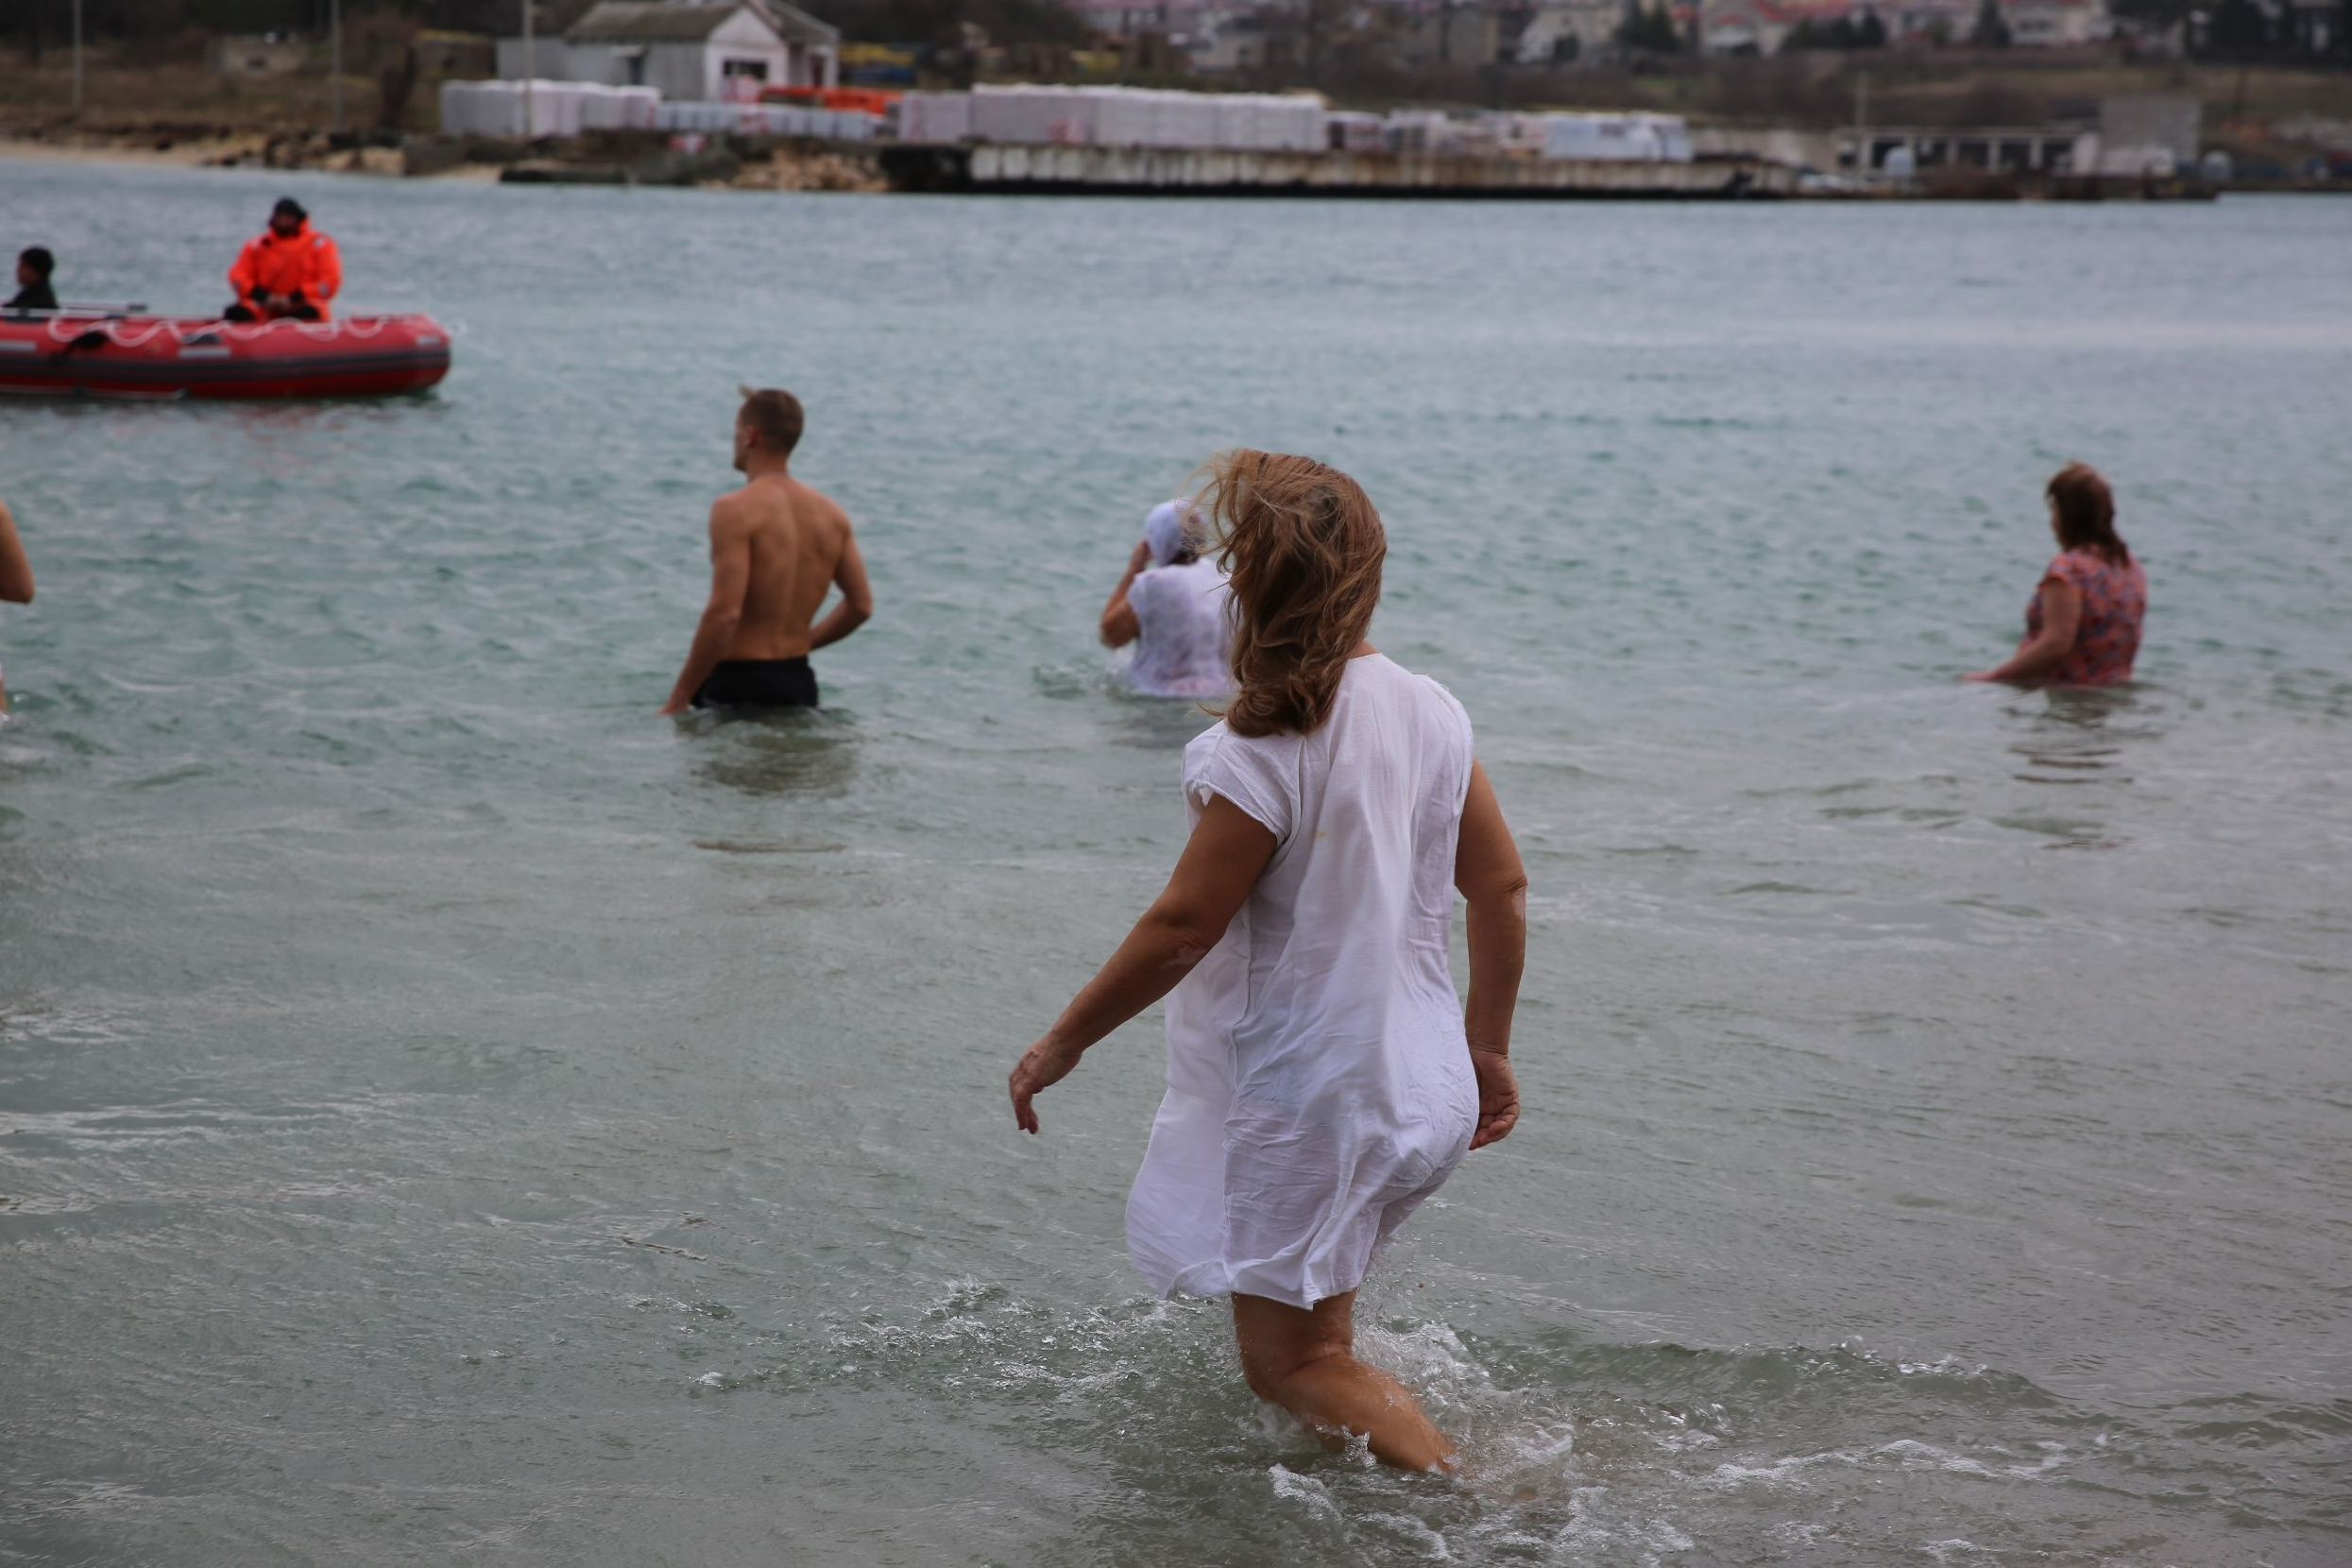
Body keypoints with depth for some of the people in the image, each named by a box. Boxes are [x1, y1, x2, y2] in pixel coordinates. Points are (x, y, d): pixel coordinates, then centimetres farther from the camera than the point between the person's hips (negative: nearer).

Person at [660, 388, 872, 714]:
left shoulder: (735, 510, -13)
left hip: (739, 685, -7)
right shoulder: (830, 514, 8)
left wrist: (679, 698, -15)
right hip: (799, 682, 7)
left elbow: (725, 613, -21)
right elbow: (860, 606, 10)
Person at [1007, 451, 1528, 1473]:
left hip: (1302, 1100, -8)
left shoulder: (1265, 752, -22)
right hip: (1419, 1090, 8)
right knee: (1309, 1333, 26)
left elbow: (1180, 931, -20)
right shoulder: (1432, 711, 0)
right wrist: (1487, 1047, 16)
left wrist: (1062, 1044, -8)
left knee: (1291, 1363, 2)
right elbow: (1503, 890, 5)